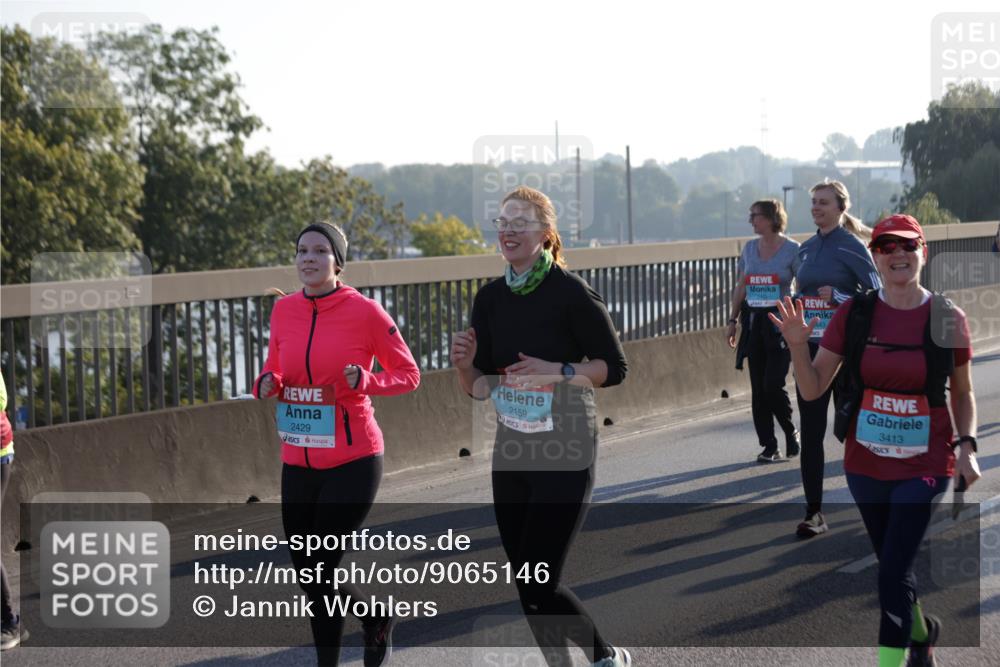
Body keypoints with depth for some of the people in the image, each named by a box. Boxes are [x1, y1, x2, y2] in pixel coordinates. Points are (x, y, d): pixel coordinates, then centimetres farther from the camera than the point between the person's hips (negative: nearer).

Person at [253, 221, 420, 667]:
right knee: (306, 575, 9)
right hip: (298, 464, 5)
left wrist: (363, 381, -20)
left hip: (352, 463, -5)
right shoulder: (284, 311, 3)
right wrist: (268, 384, -7)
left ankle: (377, 618, 24)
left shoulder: (364, 311, -10)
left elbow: (408, 374, -2)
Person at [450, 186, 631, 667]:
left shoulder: (571, 293, -12)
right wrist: (465, 365, -12)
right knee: (526, 586, 9)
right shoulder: (490, 298, 5)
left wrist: (558, 371, -22)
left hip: (565, 454, -6)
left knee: (538, 586, -9)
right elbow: (480, 388, 9)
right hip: (511, 453, 6)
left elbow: (614, 368, -9)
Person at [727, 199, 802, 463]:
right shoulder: (750, 248, 10)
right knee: (758, 388, 3)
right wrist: (733, 320, 12)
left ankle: (791, 433, 13)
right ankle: (769, 446, 10)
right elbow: (740, 287, 16)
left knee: (773, 385, -11)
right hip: (754, 322, 5)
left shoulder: (792, 249, -5)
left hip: (780, 322, -5)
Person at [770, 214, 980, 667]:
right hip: (865, 465, 3)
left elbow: (963, 392, 6)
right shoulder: (853, 314, -4)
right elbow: (812, 389, -3)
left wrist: (967, 446, -7)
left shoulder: (947, 319, -6)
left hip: (925, 466, -3)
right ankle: (920, 630, 47)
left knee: (893, 570, -13)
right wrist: (797, 345, -20)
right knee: (892, 565, 19)